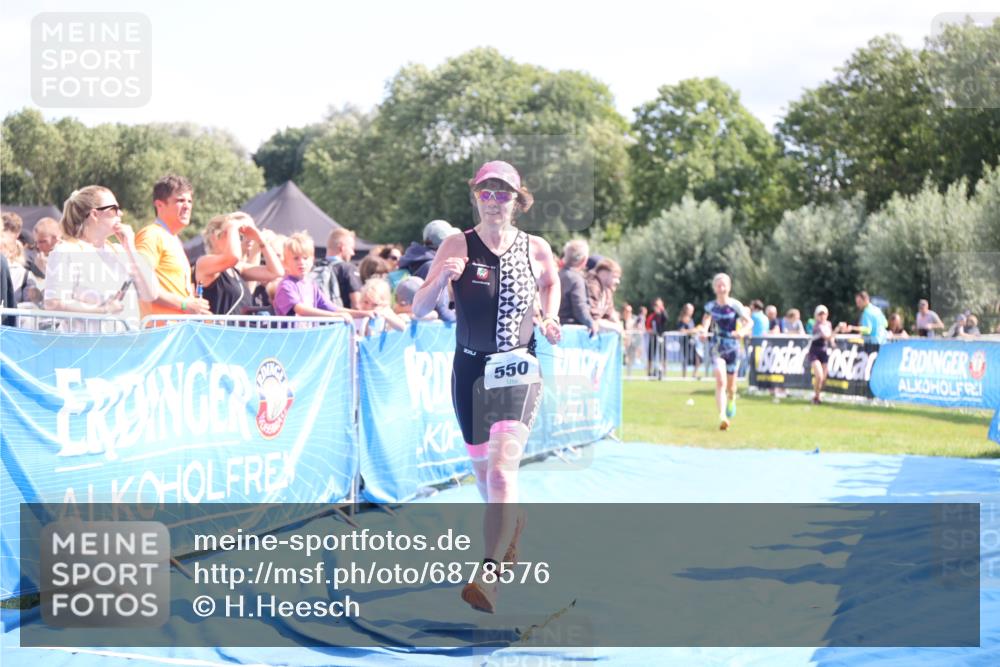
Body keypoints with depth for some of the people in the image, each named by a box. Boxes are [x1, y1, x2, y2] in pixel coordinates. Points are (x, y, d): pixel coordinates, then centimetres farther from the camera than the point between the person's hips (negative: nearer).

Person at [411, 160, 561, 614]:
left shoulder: (536, 248, -2)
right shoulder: (458, 246, -6)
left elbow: (551, 282, 22)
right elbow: (418, 309, -10)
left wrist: (549, 317, 4)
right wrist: (441, 279, -29)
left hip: (518, 369, -2)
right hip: (470, 368, 2)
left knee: (501, 468, -19)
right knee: (483, 470, 17)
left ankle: (489, 577, -21)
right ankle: (513, 522, 50)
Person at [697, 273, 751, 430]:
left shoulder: (735, 305, -6)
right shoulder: (710, 306, 1)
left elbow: (749, 322, -1)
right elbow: (706, 322, 17)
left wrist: (742, 331, -21)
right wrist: (703, 330, -5)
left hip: (732, 346, 0)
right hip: (717, 347, 0)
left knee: (731, 384, 13)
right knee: (720, 381, -18)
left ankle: (731, 401, 48)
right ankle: (722, 416, -24)